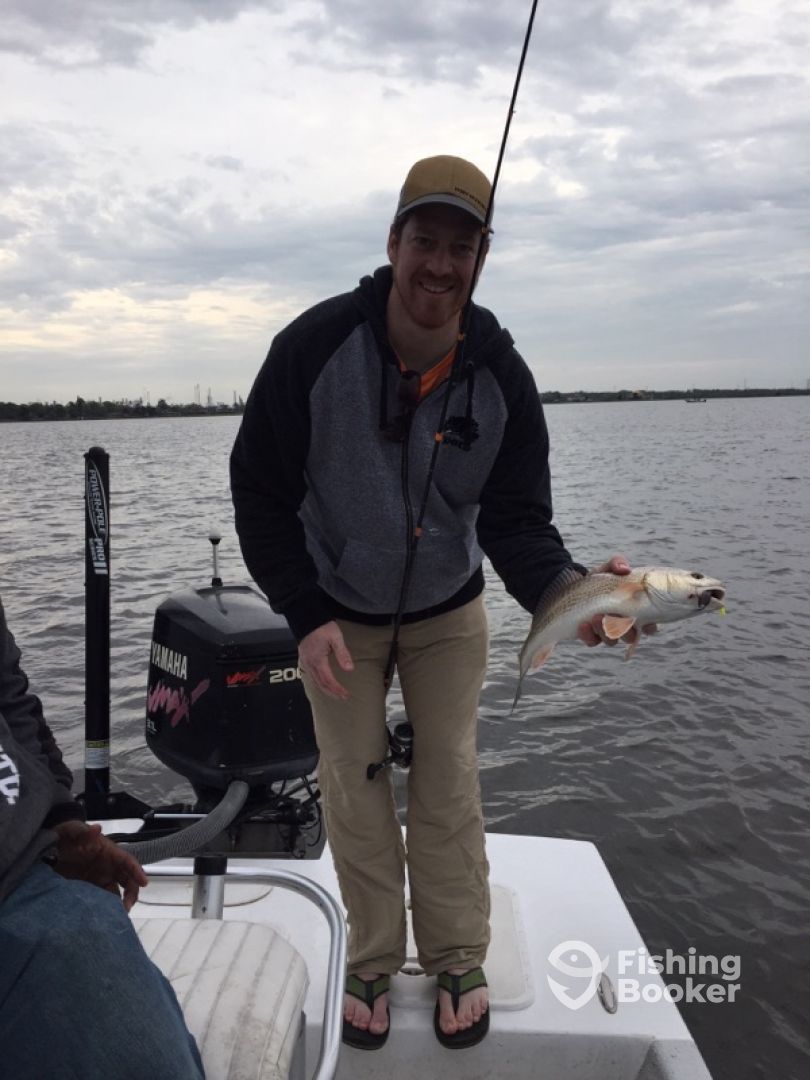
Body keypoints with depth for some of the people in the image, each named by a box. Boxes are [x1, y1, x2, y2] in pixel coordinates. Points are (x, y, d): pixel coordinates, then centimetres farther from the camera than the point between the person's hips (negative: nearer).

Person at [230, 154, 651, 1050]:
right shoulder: (314, 346, -22)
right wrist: (305, 615, -20)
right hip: (334, 612, 0)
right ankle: (372, 961, 27)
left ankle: (458, 961, 27)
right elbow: (260, 489, -15)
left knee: (447, 783, 6)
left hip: (447, 613, 1)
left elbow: (516, 518, -15)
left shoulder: (502, 377, -18)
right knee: (354, 785, 6)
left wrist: (565, 590, -37)